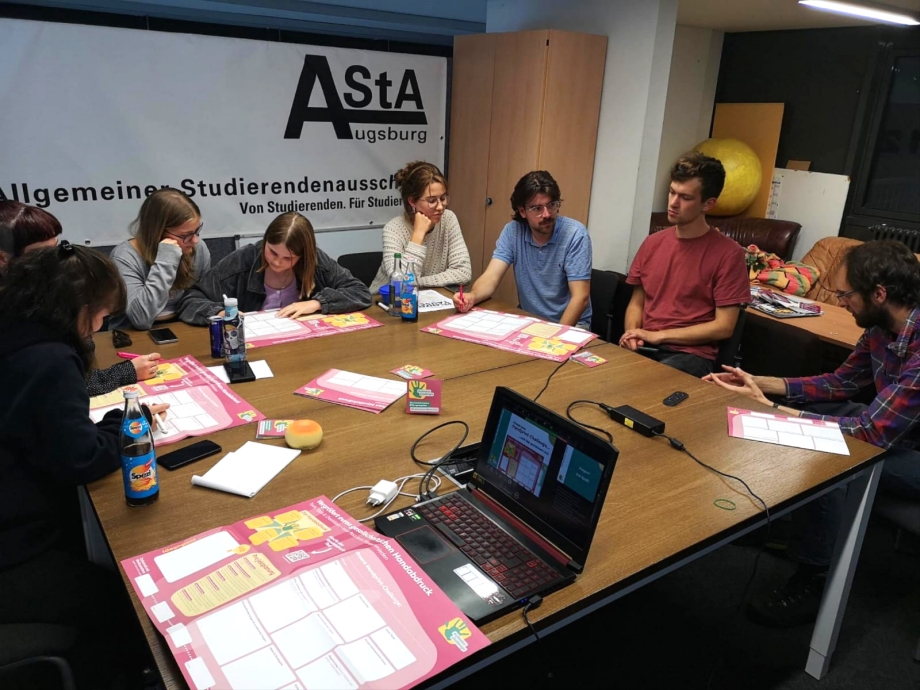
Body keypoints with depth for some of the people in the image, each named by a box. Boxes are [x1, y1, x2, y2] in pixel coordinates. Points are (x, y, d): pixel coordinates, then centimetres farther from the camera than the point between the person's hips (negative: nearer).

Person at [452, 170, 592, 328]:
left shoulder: (575, 234, -16)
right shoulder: (512, 231, -5)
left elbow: (580, 298, -19)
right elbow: (491, 277, -12)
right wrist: (472, 296, -34)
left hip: (571, 325, -2)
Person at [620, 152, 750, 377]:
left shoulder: (728, 253, -6)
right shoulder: (652, 243, 10)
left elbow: (723, 327, -8)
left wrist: (658, 335, -12)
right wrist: (632, 335, -6)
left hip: (692, 354, -5)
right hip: (644, 347, 5)